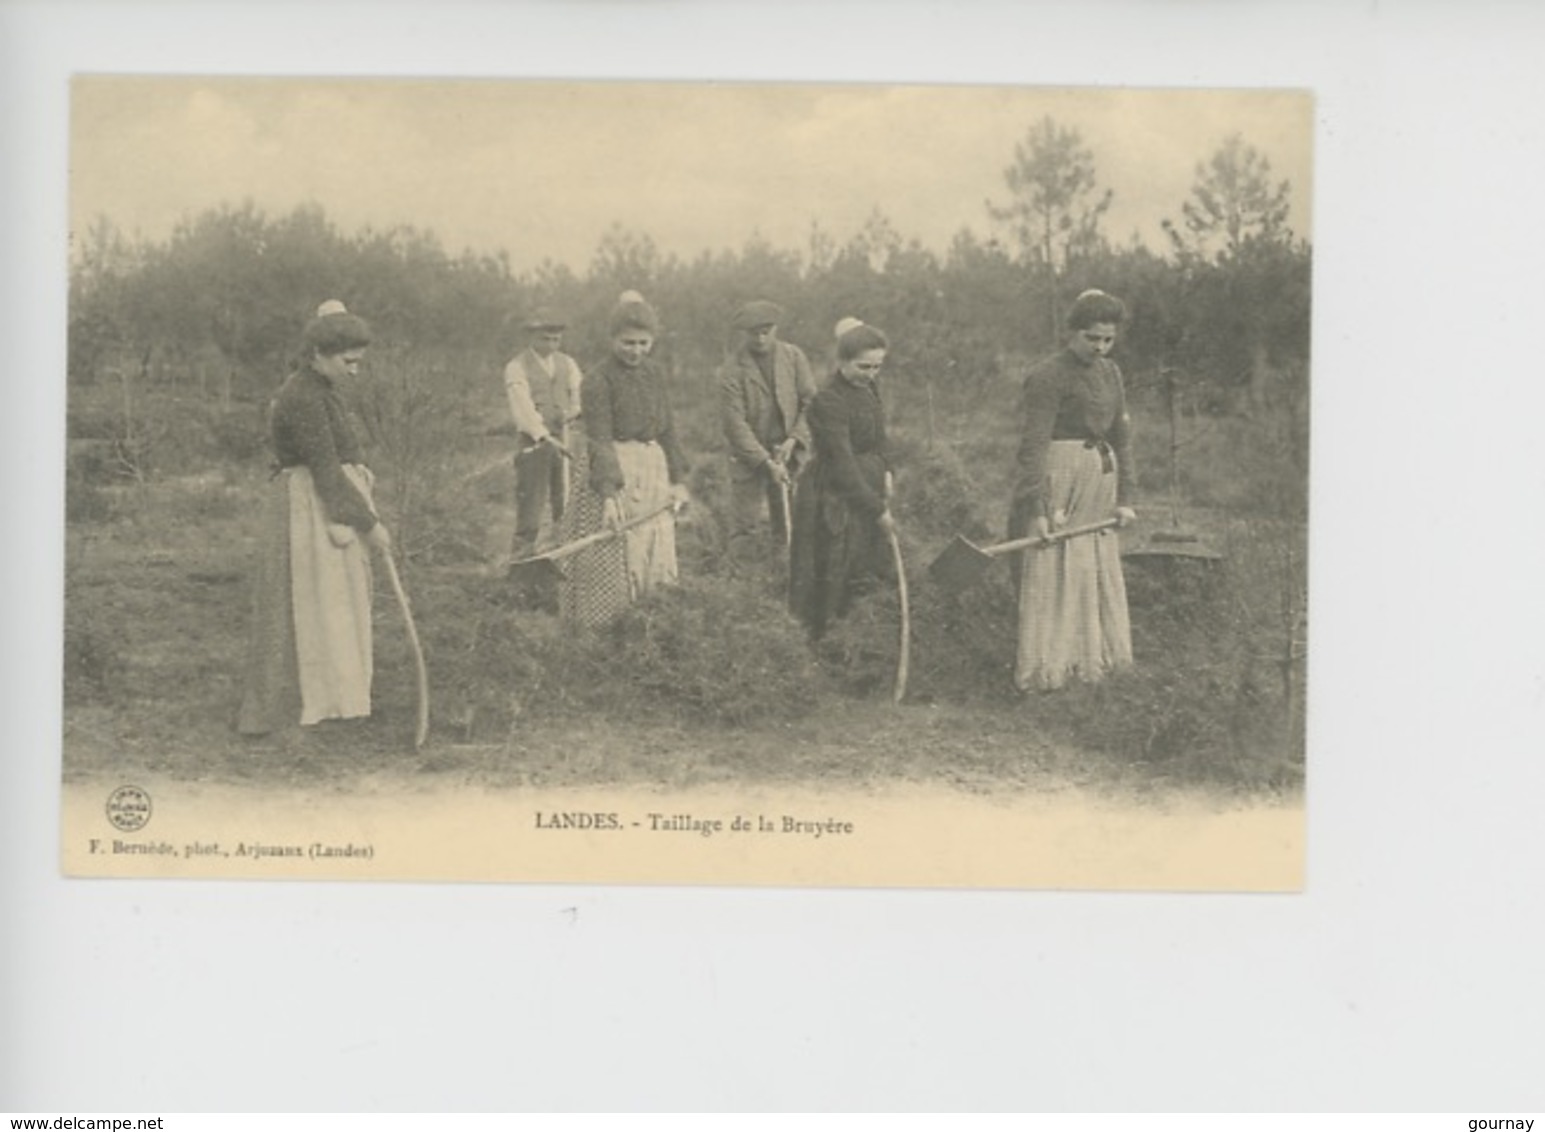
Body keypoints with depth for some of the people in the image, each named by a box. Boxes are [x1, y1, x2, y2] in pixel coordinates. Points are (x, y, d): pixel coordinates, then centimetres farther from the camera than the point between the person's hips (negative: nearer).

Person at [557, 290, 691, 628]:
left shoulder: (654, 373, 7)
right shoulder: (598, 381, -12)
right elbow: (599, 442, -19)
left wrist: (678, 479, 8)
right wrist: (608, 495, -27)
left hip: (653, 473, 6)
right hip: (613, 473, -6)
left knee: (653, 566, 10)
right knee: (610, 568, -2)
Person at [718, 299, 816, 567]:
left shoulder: (794, 357, 0)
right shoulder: (732, 371, -11)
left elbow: (810, 402, 3)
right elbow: (736, 424, -14)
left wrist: (793, 440, -10)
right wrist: (766, 462, -18)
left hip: (789, 454, 3)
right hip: (748, 459, -3)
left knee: (789, 524, 9)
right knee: (744, 525, -1)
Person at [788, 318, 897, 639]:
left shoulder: (869, 385, 3)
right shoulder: (829, 401, -22)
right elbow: (843, 465, -24)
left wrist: (885, 469, 6)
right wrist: (878, 510, -23)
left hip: (867, 489, 8)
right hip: (834, 501, -8)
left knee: (869, 577, 13)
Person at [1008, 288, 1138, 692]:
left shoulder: (1109, 373, 11)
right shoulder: (1047, 376, -13)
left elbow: (1121, 437, 14)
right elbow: (1032, 445, -19)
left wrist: (1124, 497, 9)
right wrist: (1037, 508, -24)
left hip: (1100, 481, 8)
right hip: (1058, 480, -8)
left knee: (1099, 574, 15)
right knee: (1052, 575, -5)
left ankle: (1088, 659, 27)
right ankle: (1043, 671, 1)